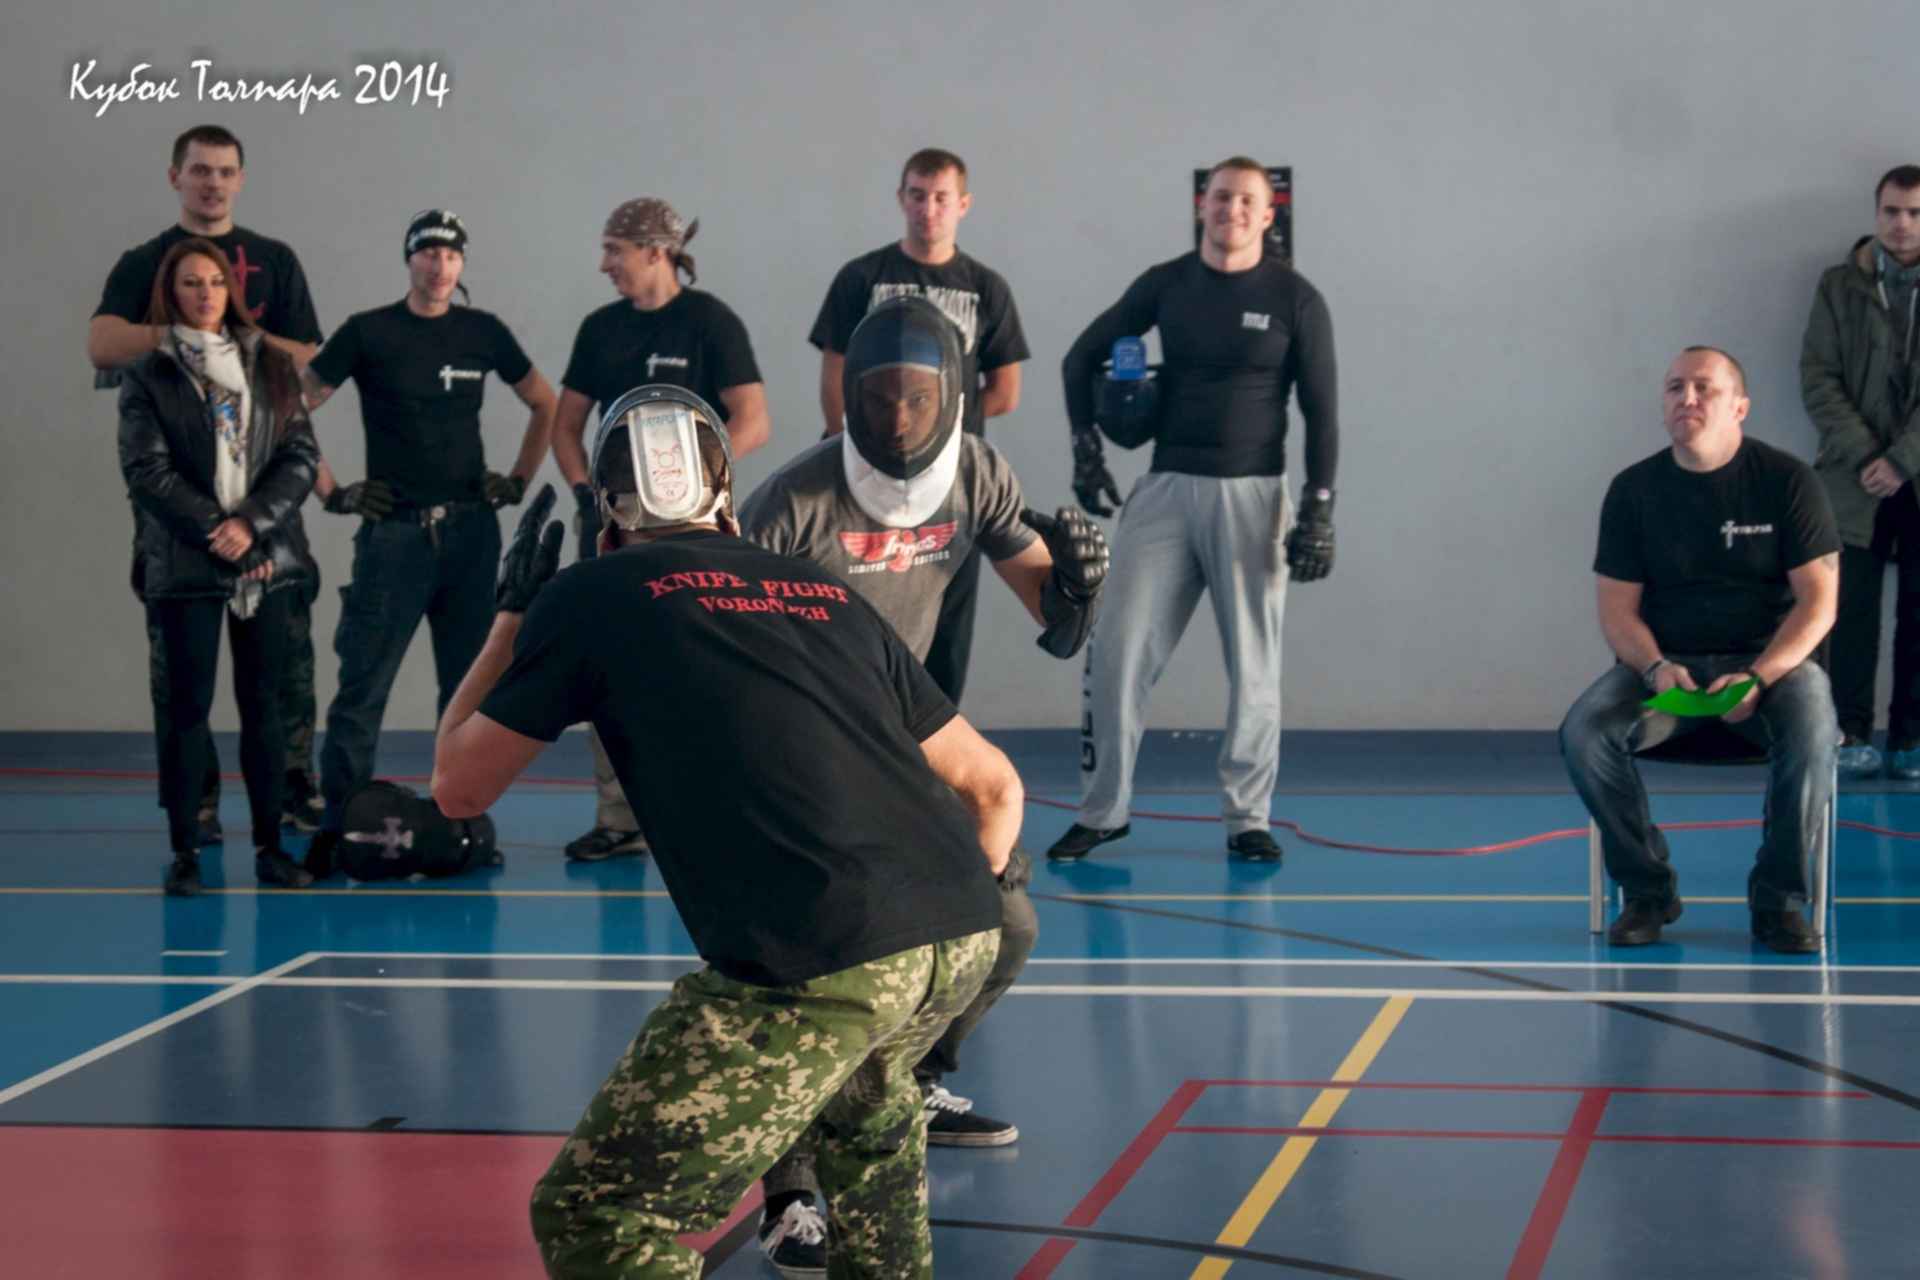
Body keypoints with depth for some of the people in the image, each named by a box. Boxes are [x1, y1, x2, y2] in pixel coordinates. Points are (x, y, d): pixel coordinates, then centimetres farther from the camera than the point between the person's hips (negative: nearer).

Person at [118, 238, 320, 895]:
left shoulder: (270, 365, 9)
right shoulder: (148, 376, 3)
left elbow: (301, 454, 4)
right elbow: (147, 469, -5)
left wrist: (252, 523, -10)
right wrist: (214, 529, -14)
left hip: (265, 558, 2)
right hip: (185, 564, -2)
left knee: (263, 702, 4)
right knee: (188, 705, -1)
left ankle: (270, 845, 9)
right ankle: (184, 852, 3)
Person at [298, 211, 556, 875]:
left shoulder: (483, 332, 7)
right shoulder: (368, 333, -1)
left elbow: (545, 406, 20)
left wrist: (517, 481, 11)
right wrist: (331, 492, -2)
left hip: (471, 531, 3)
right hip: (393, 530, -3)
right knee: (363, 686, -6)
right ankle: (338, 827, -3)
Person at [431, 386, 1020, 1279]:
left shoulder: (588, 598, 12)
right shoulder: (829, 594, 25)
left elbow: (458, 787, 25)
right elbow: (994, 786, 28)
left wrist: (513, 613, 37)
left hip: (820, 962, -6)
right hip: (964, 935, 6)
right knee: (866, 1099, 38)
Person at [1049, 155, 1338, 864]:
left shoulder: (1295, 299, -2)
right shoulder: (1165, 285, 5)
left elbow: (1321, 413, 0)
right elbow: (1082, 358, 16)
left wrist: (1318, 513, -7)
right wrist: (1086, 451, 7)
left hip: (1251, 493, -2)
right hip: (1166, 488, 2)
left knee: (1253, 665, 1)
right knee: (1118, 653, -2)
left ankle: (1246, 819, 12)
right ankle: (1102, 811, 9)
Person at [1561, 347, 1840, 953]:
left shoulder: (1787, 480, -3)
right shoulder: (1634, 489, 3)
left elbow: (1818, 602, -7)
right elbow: (1618, 608, 3)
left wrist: (1759, 678, -22)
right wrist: (1656, 669, -19)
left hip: (1770, 659, -2)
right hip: (1664, 661, 2)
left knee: (1812, 732, -35)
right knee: (1584, 732, -27)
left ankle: (1778, 897, -15)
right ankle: (1647, 889, -8)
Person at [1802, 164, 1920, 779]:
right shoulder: (1839, 285, 4)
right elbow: (1818, 379, 0)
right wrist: (1863, 456, -10)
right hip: (1854, 480, 0)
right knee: (1853, 610, -1)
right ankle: (1852, 734, 7)